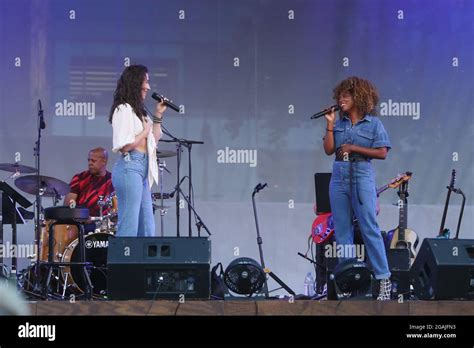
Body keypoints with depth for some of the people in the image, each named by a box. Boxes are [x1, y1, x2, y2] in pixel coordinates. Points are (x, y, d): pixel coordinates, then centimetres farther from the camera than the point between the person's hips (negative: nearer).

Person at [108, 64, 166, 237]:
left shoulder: (137, 111, 20)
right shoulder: (124, 110, -9)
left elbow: (154, 140, 25)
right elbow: (123, 146, -17)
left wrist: (158, 116, 17)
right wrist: (144, 132, -5)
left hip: (142, 170, 10)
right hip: (129, 167, -10)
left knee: (147, 229, 9)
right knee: (129, 228, -10)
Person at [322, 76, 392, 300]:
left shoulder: (373, 123, 0)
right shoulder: (339, 123, 12)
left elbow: (382, 153, -7)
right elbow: (328, 150, 5)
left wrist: (353, 148, -10)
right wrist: (330, 125, -1)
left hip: (362, 176, -5)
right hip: (339, 177, 5)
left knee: (369, 228, -9)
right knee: (342, 230, 4)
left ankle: (384, 278, -8)